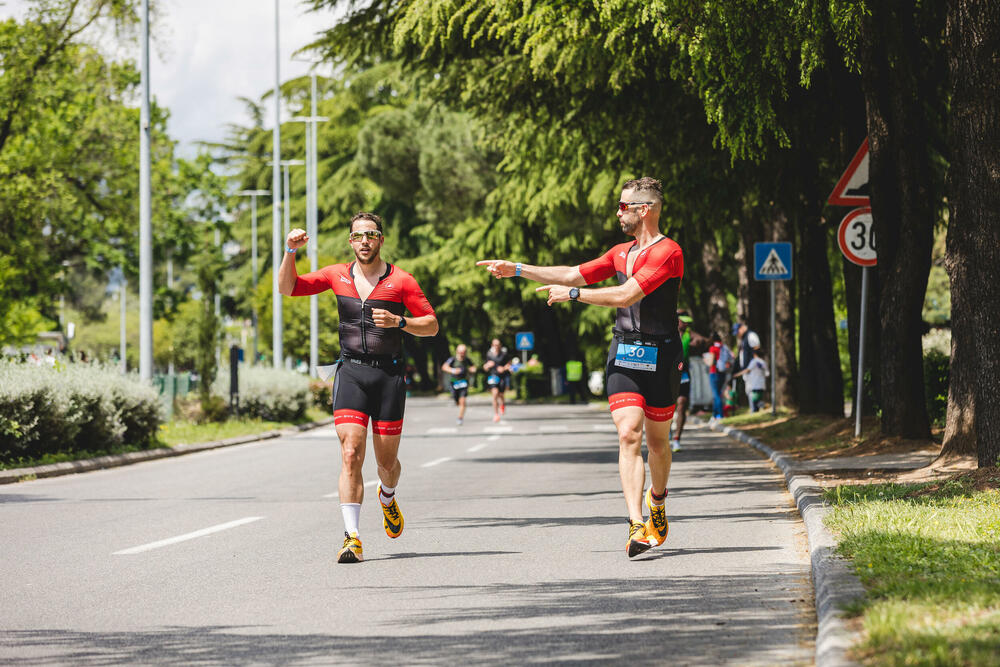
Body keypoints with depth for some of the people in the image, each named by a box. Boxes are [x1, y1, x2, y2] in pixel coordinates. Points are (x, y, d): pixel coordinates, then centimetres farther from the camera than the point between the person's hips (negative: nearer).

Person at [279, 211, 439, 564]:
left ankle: (387, 497, 44)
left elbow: (431, 325, 2)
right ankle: (352, 538, -17)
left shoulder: (401, 280, 1)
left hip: (389, 374, -1)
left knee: (386, 461, 8)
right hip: (351, 372, 1)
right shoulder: (338, 275, 8)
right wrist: (291, 251, -4)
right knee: (351, 453, -15)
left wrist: (398, 321, -15)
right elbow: (288, 288, 10)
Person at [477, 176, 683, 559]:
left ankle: (657, 503, 39)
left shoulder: (668, 252, -12)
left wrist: (572, 294, -11)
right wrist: (516, 269, 16)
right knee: (628, 435, -13)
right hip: (623, 357, 5)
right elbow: (574, 274, 20)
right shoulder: (621, 253, 15)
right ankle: (637, 526, -22)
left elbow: (625, 295, -19)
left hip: (660, 358, -5)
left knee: (656, 442, 9)